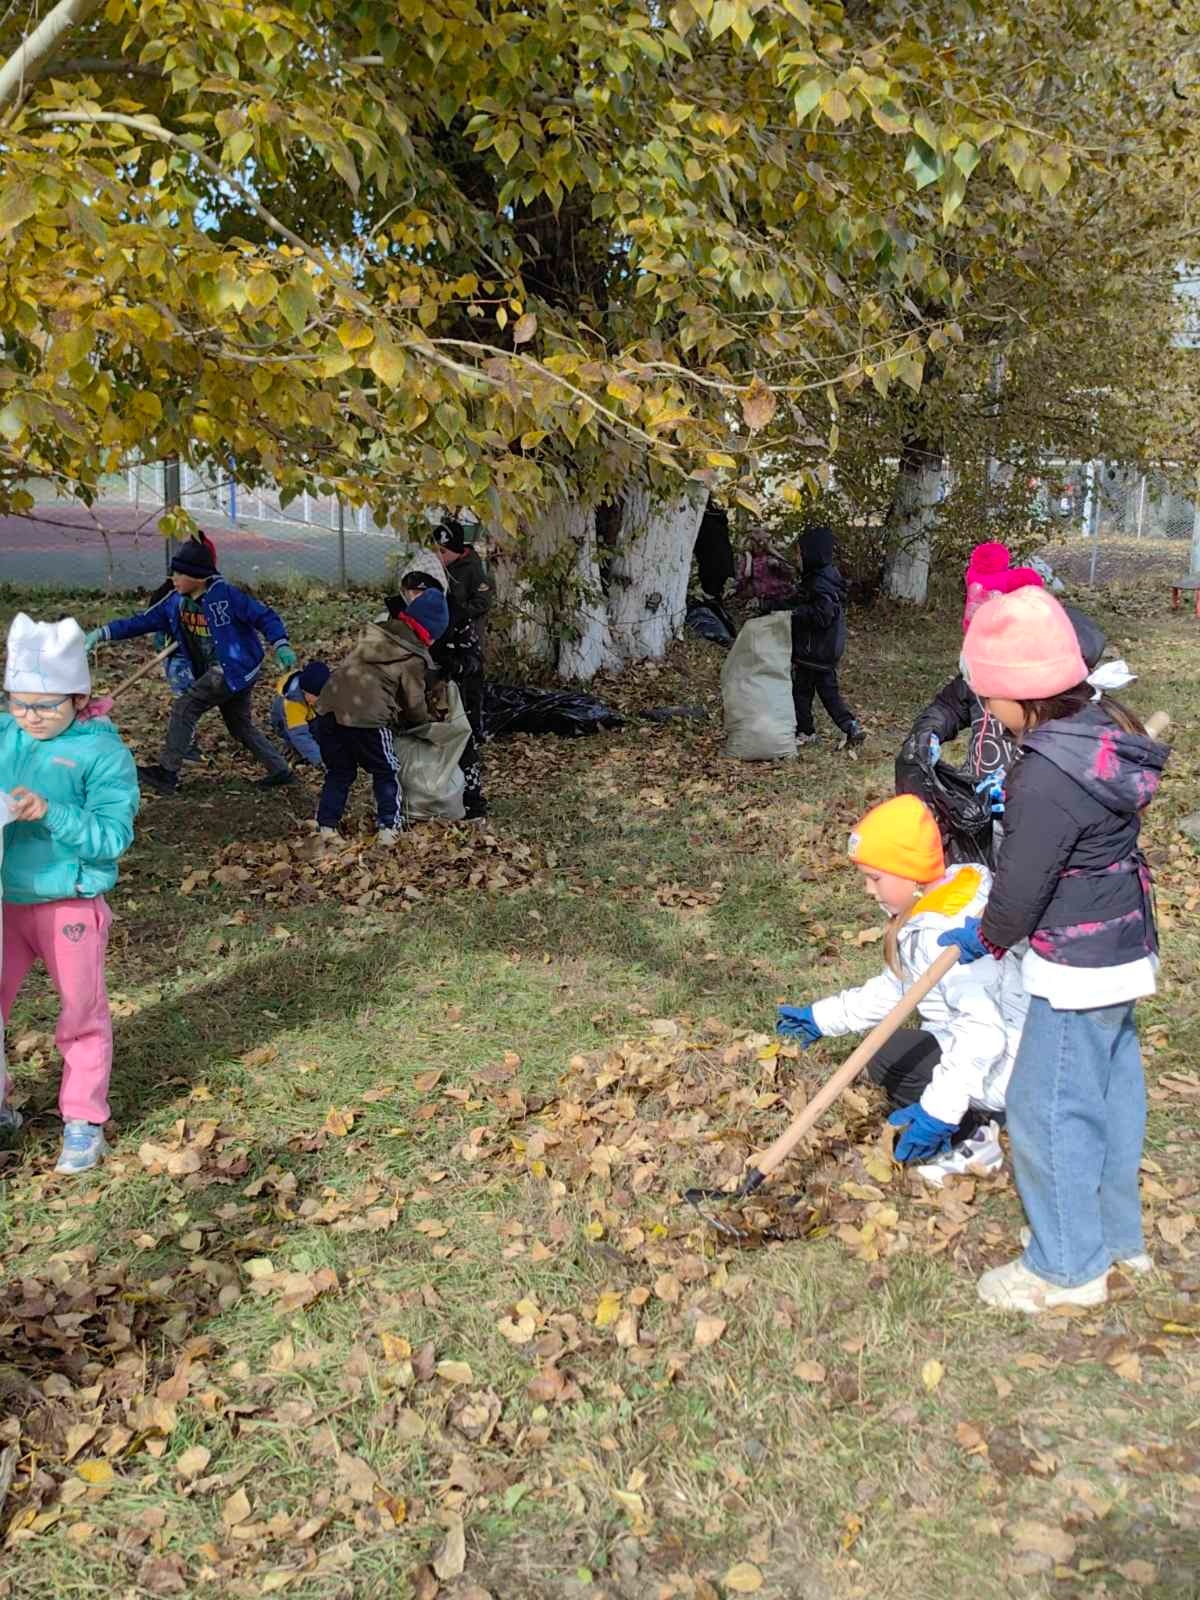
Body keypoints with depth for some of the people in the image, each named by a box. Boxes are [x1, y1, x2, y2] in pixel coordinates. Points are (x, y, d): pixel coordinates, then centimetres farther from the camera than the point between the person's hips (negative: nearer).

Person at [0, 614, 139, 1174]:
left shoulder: (103, 751, -11)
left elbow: (112, 836, -16)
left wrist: (50, 813, -29)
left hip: (69, 907, -4)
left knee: (82, 1015, 10)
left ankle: (83, 1122, 26)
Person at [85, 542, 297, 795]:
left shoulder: (225, 595, -17)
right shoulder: (175, 602, 3)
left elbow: (264, 616, -15)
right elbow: (142, 622, 5)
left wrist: (281, 645, -29)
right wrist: (103, 633, -3)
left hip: (237, 668, -8)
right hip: (215, 671, 8)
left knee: (184, 708, -12)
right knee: (241, 725, 16)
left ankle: (167, 773, -6)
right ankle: (280, 770, 27)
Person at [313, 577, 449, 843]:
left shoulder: (374, 632, 17)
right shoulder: (414, 660, -1)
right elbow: (414, 705, 5)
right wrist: (425, 722, 29)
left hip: (328, 708, 6)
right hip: (366, 718, -6)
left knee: (339, 771, 20)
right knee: (386, 773, 14)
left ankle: (326, 826, 20)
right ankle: (389, 828, 12)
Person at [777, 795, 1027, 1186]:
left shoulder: (942, 936, -29)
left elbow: (982, 1030, -35)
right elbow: (893, 988, 13)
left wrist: (940, 1109, -36)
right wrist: (824, 1017, 15)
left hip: (1006, 1072, -10)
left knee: (887, 1058, -11)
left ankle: (969, 1145, -1)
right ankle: (975, 1123, 11)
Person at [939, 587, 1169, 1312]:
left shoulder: (1048, 779, -28)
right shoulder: (1105, 723, 1)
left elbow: (1020, 893, -19)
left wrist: (984, 938, -1)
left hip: (1078, 968, -10)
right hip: (1125, 947, 10)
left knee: (1049, 1108, 4)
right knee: (1111, 1091, 21)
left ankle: (1069, 1266, 20)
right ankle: (1119, 1234, 38)